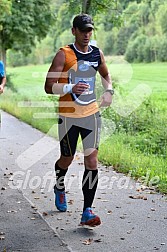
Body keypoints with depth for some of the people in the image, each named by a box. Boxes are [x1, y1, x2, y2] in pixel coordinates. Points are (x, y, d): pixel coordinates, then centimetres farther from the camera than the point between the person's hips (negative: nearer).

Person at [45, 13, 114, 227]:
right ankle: (59, 188, 47)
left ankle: (87, 211, -3)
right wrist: (70, 87, -29)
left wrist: (109, 91, 6)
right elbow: (49, 87, -13)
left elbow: (105, 75, 26)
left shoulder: (97, 53, 6)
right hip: (68, 116, -3)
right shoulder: (63, 55, -9)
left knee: (92, 161, -7)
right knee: (67, 159, 13)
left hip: (92, 114, 3)